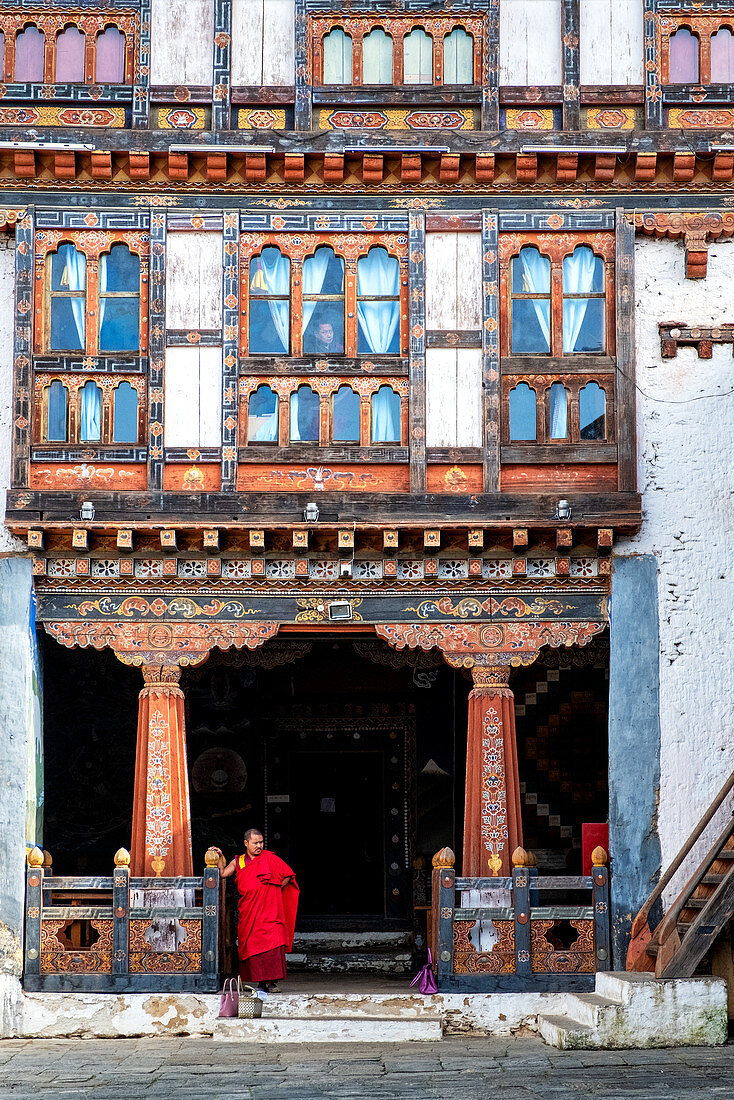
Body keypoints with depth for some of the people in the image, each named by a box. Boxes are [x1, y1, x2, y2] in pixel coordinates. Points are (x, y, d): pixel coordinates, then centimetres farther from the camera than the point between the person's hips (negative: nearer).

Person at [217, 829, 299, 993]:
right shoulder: (238, 862, 12)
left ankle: (271, 981, -12)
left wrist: (273, 891, 1)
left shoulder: (269, 858, 5)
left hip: (269, 910, -2)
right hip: (248, 911, 2)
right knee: (252, 946, -2)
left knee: (272, 944, -14)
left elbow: (288, 876, 7)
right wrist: (220, 858, -6)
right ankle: (261, 981, 6)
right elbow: (223, 874, 5)